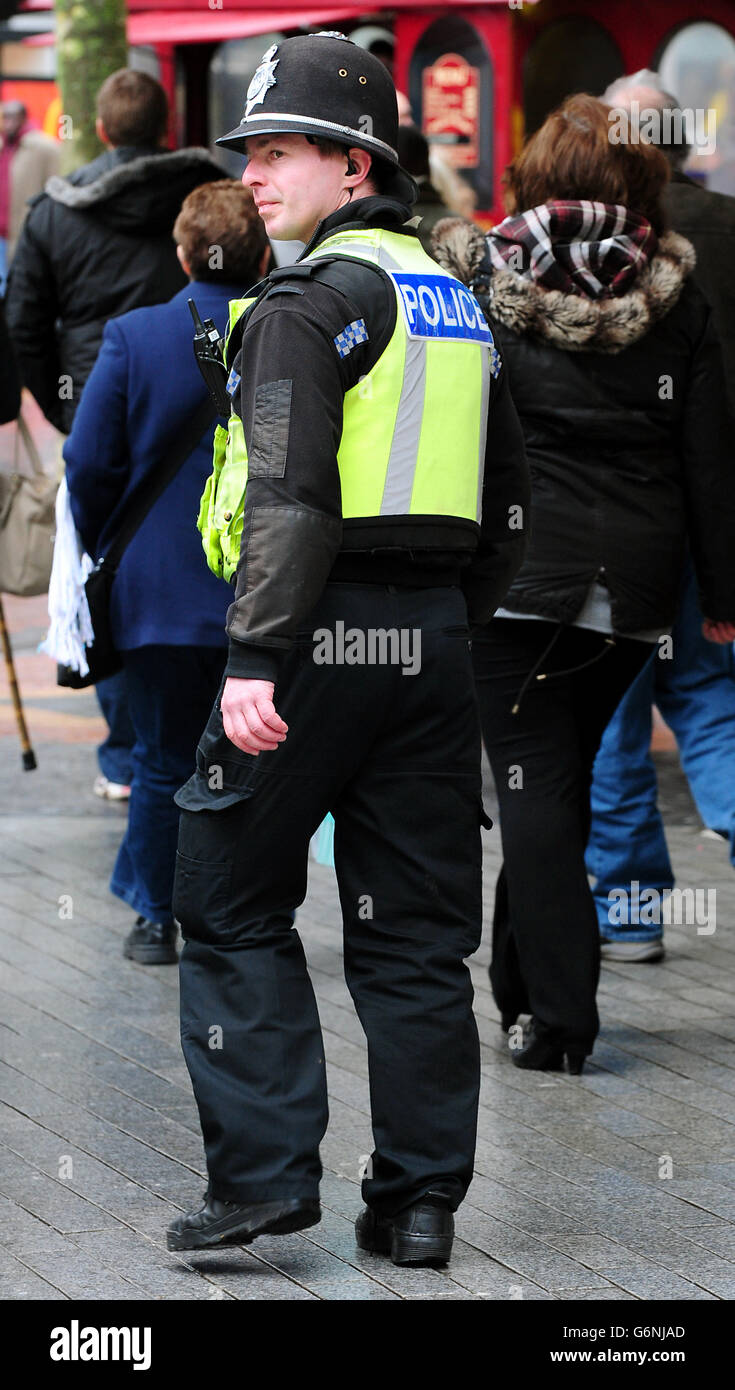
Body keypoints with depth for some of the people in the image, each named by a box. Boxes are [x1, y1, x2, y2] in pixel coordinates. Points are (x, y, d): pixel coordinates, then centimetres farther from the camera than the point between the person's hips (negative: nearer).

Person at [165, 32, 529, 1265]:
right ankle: (420, 1200, 9)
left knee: (234, 908, 3)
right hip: (432, 644, 7)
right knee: (415, 931, 9)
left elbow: (291, 494, -19)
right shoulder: (455, 307, 17)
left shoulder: (308, 302, -9)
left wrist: (254, 654, -22)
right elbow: (504, 503, 21)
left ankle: (263, 1176, -1)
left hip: (320, 637, -7)